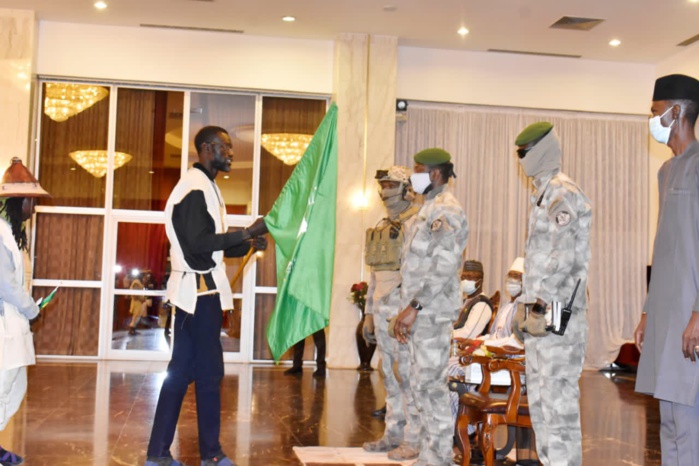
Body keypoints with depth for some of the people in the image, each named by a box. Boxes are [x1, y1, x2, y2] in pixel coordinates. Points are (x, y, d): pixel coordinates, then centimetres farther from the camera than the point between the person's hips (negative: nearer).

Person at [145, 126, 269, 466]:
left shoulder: (204, 186, 18)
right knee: (209, 373, 0)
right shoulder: (195, 188, -13)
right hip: (200, 291, -10)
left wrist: (247, 244, 8)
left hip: (196, 291, 10)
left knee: (181, 371, 10)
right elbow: (199, 242, -22)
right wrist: (246, 233, -19)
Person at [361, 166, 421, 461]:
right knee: (389, 375, 12)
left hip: (403, 310, -8)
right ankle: (393, 434, 21)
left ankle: (414, 440, 2)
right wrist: (369, 314, 20)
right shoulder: (383, 227, 19)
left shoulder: (415, 222, -8)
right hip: (382, 310, 8)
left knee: (407, 373, -5)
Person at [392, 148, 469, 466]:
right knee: (421, 385, 13)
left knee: (430, 385, -6)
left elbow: (444, 268, -21)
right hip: (419, 312, 10)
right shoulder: (428, 209, 19)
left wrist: (414, 307, -21)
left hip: (432, 313, -10)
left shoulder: (446, 211, -12)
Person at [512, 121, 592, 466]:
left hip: (557, 309, -10)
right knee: (538, 391, 14)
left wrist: (541, 307, -20)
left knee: (558, 390, -7)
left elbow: (561, 257, -19)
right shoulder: (541, 193, 19)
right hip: (540, 308, 10)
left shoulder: (562, 193, -12)